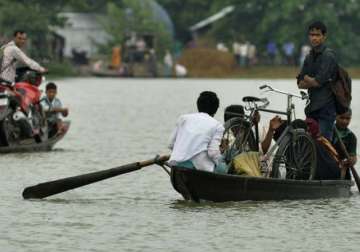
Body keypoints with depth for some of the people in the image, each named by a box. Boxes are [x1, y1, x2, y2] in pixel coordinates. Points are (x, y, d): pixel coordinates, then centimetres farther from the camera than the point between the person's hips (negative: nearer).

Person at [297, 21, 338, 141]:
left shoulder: (328, 56, -9)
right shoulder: (309, 57, 15)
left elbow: (319, 81, -17)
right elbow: (300, 84, 10)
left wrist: (306, 78, 1)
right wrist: (313, 81, -7)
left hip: (326, 108, -8)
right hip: (312, 107, 8)